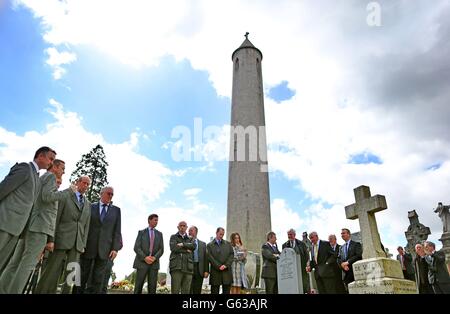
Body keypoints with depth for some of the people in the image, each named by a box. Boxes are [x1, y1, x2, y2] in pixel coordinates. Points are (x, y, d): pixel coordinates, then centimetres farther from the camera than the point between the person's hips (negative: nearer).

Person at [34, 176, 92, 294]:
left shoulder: (88, 204, 18)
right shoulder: (65, 196, 5)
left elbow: (86, 225, 15)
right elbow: (55, 218, -3)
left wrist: (84, 244, 6)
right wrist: (50, 239, -12)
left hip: (77, 244, 4)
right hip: (61, 240, -4)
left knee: (71, 275, 1)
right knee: (52, 273, -4)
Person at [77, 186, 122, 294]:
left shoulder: (116, 210, 9)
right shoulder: (91, 207, 7)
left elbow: (117, 230, 4)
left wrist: (115, 248, -5)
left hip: (104, 249, 1)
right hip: (88, 247, -1)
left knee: (98, 280, 3)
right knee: (82, 277, 7)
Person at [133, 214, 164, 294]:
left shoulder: (159, 234, 13)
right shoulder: (141, 232, 7)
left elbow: (161, 249, 7)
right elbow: (136, 247, -2)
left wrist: (154, 257, -11)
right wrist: (145, 257, -15)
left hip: (154, 263, 2)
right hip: (142, 262, -2)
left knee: (152, 287, -1)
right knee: (138, 287, -4)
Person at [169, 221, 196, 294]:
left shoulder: (190, 239, 21)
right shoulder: (173, 237, 12)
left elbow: (193, 246, -1)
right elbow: (173, 248, -6)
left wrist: (183, 244, -9)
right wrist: (186, 250, 0)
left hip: (188, 268, 3)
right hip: (177, 267, -3)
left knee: (186, 291, 3)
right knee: (175, 291, -6)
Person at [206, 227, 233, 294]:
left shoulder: (228, 243, 13)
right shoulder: (210, 245, 4)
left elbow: (231, 255, 6)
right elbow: (210, 257, -4)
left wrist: (226, 265, -8)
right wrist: (218, 266, -12)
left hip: (227, 272, 2)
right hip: (215, 272, -2)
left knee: (226, 292, 6)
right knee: (214, 292, 3)